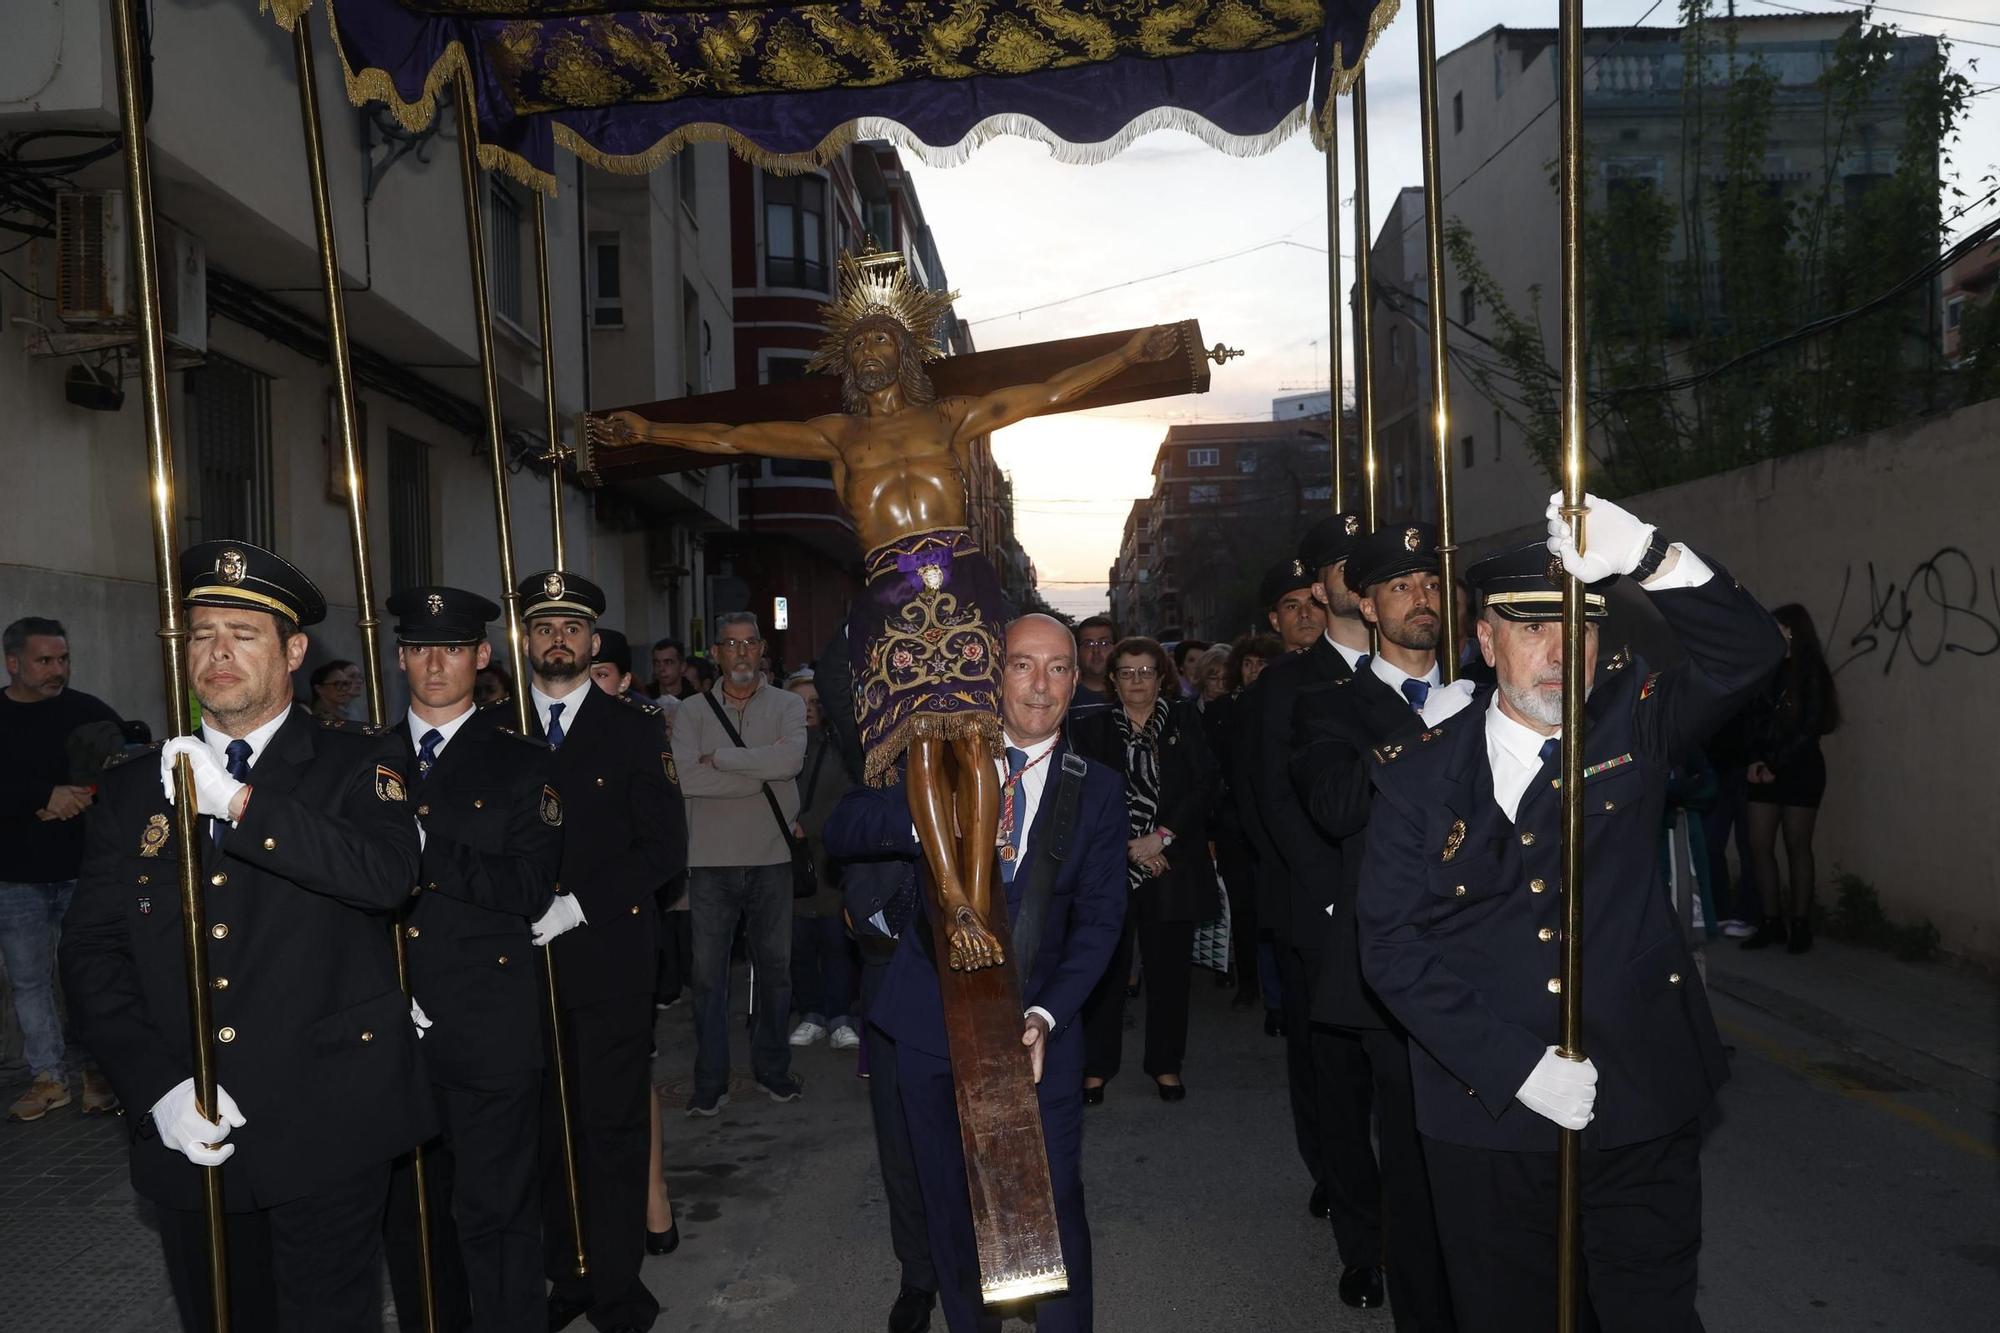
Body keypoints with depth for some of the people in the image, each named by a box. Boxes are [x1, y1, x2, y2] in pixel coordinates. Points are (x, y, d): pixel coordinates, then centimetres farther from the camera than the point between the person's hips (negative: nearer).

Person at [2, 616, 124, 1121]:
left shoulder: (90, 711, 0)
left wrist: (79, 798, -15)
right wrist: (45, 796, -20)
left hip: (85, 871, -1)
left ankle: (99, 1074, 15)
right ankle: (48, 1076, 22)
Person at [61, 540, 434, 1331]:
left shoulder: (356, 763, -2)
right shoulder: (132, 789, 8)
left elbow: (389, 874, -22)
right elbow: (92, 955, 4)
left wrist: (239, 802, -28)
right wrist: (157, 1086, -9)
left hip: (327, 1127, -3)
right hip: (185, 1137, 4)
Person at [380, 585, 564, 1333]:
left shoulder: (521, 763, 0)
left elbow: (530, 891, -9)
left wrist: (423, 849, -14)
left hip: (489, 1025, -3)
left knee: (494, 1213, 2)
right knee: (408, 1210, 16)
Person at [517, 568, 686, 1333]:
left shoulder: (634, 729, 3)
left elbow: (665, 846, -2)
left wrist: (581, 904, -11)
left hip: (609, 960, -2)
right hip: (524, 962, 2)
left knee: (612, 1127, 3)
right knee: (546, 1127, 9)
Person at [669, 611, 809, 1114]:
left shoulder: (787, 705, 3)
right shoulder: (692, 711, 3)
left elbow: (791, 759, -17)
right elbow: (687, 778, -14)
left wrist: (720, 757, -14)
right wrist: (763, 772, -13)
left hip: (770, 857, 0)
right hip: (711, 860, 0)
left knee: (774, 965, 12)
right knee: (709, 972, 5)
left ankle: (773, 1067, 28)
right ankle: (711, 1079, 17)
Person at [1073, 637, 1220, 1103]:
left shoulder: (1184, 721, 7)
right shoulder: (1092, 730, 6)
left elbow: (1207, 785, -2)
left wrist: (1162, 837, -10)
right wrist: (1129, 847, -10)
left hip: (1173, 866, 1)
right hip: (1111, 867, 0)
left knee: (1169, 968, 7)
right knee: (1106, 968, 1)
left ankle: (1166, 1064, 21)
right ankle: (1097, 1066, 14)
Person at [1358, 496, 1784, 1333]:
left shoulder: (1632, 723, -2)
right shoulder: (1420, 771, -6)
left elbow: (1747, 652, -18)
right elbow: (1390, 944, -8)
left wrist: (1646, 557, -35)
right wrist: (1515, 1065, -15)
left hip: (1642, 1103, 1)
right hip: (1487, 1113, 0)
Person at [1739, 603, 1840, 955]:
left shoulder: (1812, 672, -5)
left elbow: (1809, 730, -10)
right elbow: (1754, 721, 7)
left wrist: (1775, 765, -13)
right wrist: (1755, 761, -7)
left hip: (1800, 770, -5)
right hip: (1764, 770, 5)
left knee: (1797, 847, 1)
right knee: (1759, 845, 1)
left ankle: (1801, 924, 9)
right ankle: (1771, 921, 8)